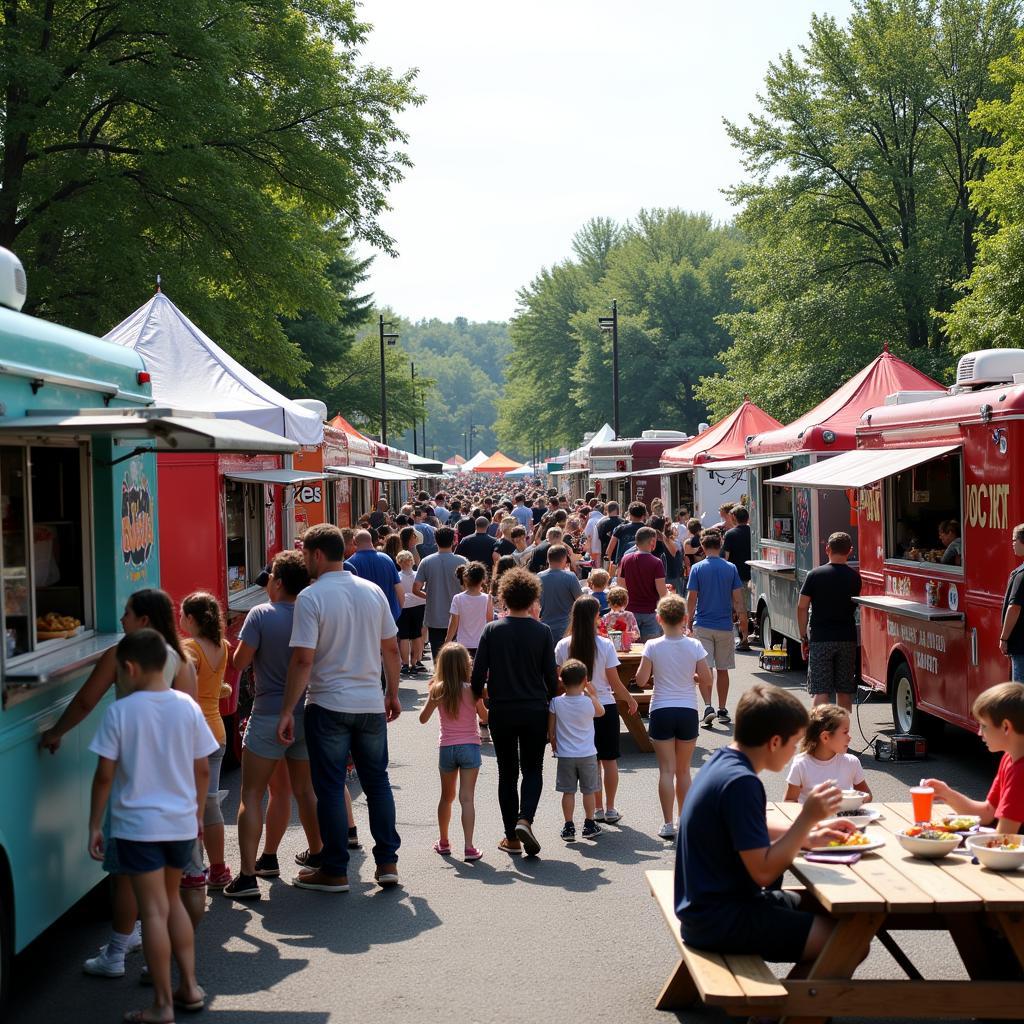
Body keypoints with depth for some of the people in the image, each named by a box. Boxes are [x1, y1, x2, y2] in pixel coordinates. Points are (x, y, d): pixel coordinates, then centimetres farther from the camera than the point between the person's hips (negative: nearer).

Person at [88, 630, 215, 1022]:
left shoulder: (120, 712, -12)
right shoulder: (188, 707, -1)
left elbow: (105, 775, -10)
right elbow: (202, 770, 4)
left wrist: (94, 826, -1)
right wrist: (197, 814, 18)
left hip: (137, 825, -4)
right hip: (182, 822, 4)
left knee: (154, 911, 0)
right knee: (172, 900, 22)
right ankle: (190, 987, 24)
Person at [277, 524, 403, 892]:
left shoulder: (311, 597, -13)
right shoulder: (373, 592, 4)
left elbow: (303, 659, -17)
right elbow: (391, 648, 9)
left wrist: (287, 711, -12)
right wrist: (393, 693, 21)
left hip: (328, 706, -5)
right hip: (371, 704, 5)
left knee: (330, 788, 4)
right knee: (377, 781, 15)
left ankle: (335, 871, 9)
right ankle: (387, 862, 17)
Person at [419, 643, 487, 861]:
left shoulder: (438, 690, -5)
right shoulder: (472, 689, -9)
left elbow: (423, 718, 6)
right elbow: (484, 717, 3)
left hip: (446, 748, 2)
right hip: (470, 747, -2)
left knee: (446, 797, 18)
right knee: (466, 798, -3)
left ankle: (443, 842, 29)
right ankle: (468, 847, -10)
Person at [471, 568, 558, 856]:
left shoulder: (492, 630, -4)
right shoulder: (542, 632, -5)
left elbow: (478, 673, -5)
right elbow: (551, 675, -2)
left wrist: (478, 698, 11)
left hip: (501, 711, 1)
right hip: (535, 711, -1)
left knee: (507, 772, 12)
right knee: (533, 769, 11)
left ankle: (511, 837, 13)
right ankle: (525, 819, -14)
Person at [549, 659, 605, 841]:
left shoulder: (556, 702, -9)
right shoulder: (589, 702, -10)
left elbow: (551, 729, -1)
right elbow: (601, 713, 13)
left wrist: (553, 744, 16)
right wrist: (593, 694, 15)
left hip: (565, 755, 0)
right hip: (587, 754, 0)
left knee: (568, 792, 6)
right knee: (589, 791, 11)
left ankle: (569, 827, 8)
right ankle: (589, 825, 16)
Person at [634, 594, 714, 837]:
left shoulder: (653, 646, -8)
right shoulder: (694, 646, -5)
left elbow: (641, 680, -8)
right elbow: (707, 679, -3)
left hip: (661, 712, -1)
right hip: (687, 712, 1)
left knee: (666, 770, 2)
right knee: (683, 770, 14)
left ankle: (668, 824, -2)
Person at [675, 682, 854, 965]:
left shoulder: (722, 761, 7)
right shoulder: (740, 782, -23)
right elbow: (764, 872, -23)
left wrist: (808, 837, 10)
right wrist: (808, 818, -18)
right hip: (721, 920, -10)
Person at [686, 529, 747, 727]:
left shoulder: (697, 569, -6)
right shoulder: (731, 569, -1)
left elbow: (691, 598, -5)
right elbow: (738, 599, -1)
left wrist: (689, 620, 9)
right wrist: (743, 625, 8)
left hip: (703, 625, -2)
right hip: (725, 626, 2)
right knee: (722, 669, 11)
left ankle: (708, 707, -16)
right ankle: (722, 710, 17)